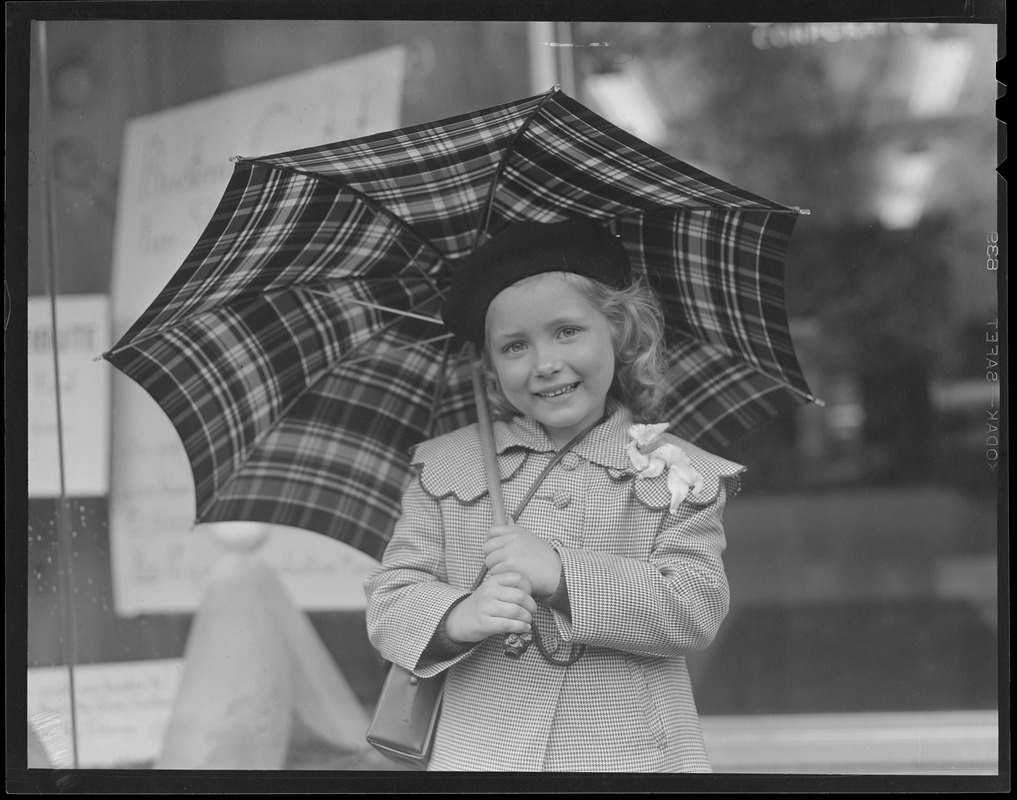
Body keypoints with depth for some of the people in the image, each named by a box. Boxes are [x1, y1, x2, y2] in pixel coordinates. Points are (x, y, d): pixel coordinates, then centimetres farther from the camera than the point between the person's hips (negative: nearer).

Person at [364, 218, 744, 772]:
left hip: (631, 752, -1)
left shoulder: (677, 474, 2)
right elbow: (389, 601, 3)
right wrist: (458, 616, -19)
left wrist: (562, 573, -18)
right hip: (477, 752, 1)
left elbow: (697, 611, -8)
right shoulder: (444, 468, 7)